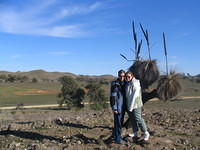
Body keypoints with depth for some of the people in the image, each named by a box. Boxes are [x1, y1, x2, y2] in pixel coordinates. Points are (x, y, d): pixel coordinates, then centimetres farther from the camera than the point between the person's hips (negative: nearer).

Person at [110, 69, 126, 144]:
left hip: (123, 107, 7)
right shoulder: (115, 84, -14)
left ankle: (115, 134, 31)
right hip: (118, 107, -7)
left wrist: (125, 106, 15)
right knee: (118, 122, -3)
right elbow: (113, 97, -16)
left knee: (120, 121, 15)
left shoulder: (124, 84, 9)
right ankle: (118, 138, 7)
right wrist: (114, 108, -19)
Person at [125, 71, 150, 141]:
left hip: (135, 104, -8)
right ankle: (135, 133, 25)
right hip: (129, 104, 9)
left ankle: (146, 133, 8)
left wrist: (131, 106, -20)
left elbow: (135, 95, -20)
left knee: (138, 119, -6)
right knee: (132, 119, 14)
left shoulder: (135, 83, -16)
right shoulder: (127, 83, 11)